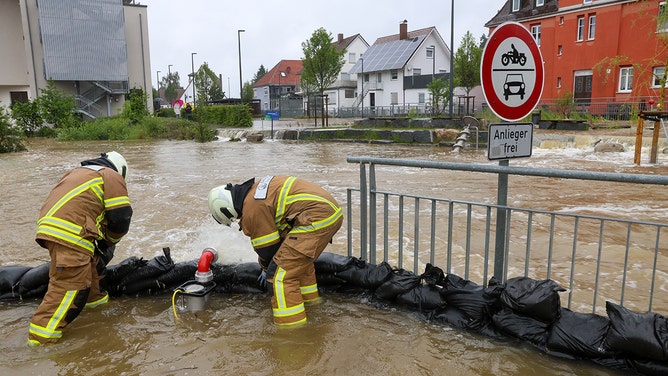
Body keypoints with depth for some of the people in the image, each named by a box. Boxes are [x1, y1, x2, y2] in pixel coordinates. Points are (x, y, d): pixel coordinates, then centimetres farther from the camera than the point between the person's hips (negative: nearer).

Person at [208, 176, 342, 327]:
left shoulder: (252, 208, -10)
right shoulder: (256, 190, 20)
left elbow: (267, 247, -1)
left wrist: (267, 269, 20)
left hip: (316, 218, -11)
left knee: (282, 271, -7)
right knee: (300, 257, 31)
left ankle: (290, 321, -3)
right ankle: (309, 296, 47)